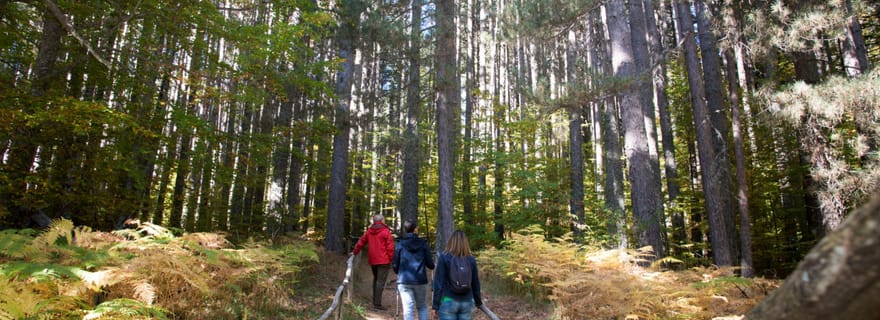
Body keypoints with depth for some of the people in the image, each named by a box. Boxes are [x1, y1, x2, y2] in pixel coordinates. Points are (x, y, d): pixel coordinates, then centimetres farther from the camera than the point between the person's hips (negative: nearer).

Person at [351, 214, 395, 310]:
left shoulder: (369, 231, 8)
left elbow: (360, 242, 15)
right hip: (383, 261, -6)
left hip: (372, 260, 6)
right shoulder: (385, 231, -9)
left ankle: (375, 301, 25)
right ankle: (377, 304, -7)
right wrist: (390, 259, -3)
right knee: (380, 281, -4)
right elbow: (390, 247, -12)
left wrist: (355, 252, 29)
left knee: (375, 279, 20)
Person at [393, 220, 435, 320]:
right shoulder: (423, 243, -1)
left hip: (404, 281, 0)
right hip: (420, 281, 1)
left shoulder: (400, 244, -1)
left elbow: (394, 265, 1)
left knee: (408, 308, 1)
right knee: (422, 306, 19)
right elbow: (430, 265, -2)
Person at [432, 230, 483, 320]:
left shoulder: (444, 257, -7)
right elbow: (476, 283, 8)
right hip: (467, 303, 3)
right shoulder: (471, 259, 2)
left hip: (448, 302, -3)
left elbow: (438, 282, -9)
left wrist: (435, 305, -3)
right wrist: (478, 302, 23)